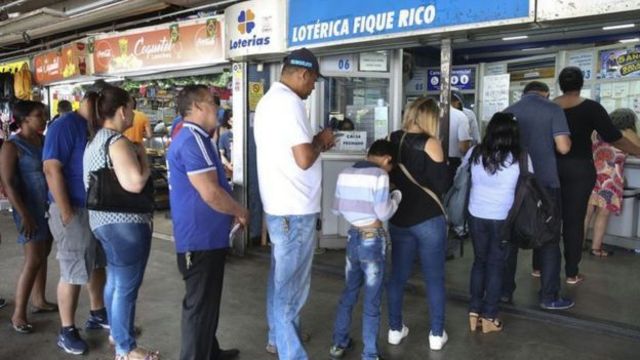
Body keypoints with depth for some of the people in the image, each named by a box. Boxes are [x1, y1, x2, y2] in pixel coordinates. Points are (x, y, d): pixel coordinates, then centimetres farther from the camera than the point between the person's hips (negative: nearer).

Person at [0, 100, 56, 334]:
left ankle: (39, 301, 28)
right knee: (33, 260, -7)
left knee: (43, 255, 14)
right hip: (31, 209, -6)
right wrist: (24, 214, -18)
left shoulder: (45, 141, 7)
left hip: (49, 207, 7)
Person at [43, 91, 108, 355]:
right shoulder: (65, 125, -14)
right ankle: (67, 331, 14)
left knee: (98, 265, 18)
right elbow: (51, 169, -20)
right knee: (74, 273, 0)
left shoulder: (97, 128, 9)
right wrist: (66, 213, -21)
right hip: (74, 210, -8)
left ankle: (97, 314, 35)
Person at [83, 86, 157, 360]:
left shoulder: (96, 140, 13)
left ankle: (116, 331, 41)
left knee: (115, 279, 24)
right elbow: (134, 183, -30)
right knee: (126, 286, 1)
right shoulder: (117, 141, -20)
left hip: (105, 220, 11)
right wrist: (142, 155, -14)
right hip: (125, 223, -11)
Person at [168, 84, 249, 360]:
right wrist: (240, 211, -10)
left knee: (207, 300, 22)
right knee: (201, 303, 2)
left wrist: (232, 211, 14)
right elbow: (211, 193, -26)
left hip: (205, 236, 11)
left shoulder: (193, 138, 14)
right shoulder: (193, 140, -20)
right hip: (201, 238, -11)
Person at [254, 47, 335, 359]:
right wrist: (320, 142, -5)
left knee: (281, 277, 22)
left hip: (279, 204, 10)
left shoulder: (269, 99, 14)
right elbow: (304, 159, -24)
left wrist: (314, 142, 11)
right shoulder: (289, 101, -19)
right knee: (291, 284, 0)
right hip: (295, 209, -10)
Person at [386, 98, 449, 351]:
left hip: (398, 218, 5)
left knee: (398, 275, 14)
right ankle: (436, 334, 17)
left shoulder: (391, 140, 2)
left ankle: (395, 329, 23)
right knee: (434, 277, 8)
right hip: (429, 219, -4)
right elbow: (442, 184, -14)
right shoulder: (430, 144, -13)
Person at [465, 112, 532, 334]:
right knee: (496, 265, 9)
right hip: (503, 219, -2)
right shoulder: (520, 158, -10)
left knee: (479, 261, 16)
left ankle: (474, 313, 22)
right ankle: (489, 317, 17)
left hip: (476, 216, 3)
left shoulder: (475, 154, -3)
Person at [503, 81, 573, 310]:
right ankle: (549, 297, 11)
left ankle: (505, 290, 16)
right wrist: (557, 141, 10)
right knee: (549, 238, 7)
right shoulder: (553, 109, -5)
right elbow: (563, 147, -11)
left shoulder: (508, 112, 5)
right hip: (545, 182, -3)